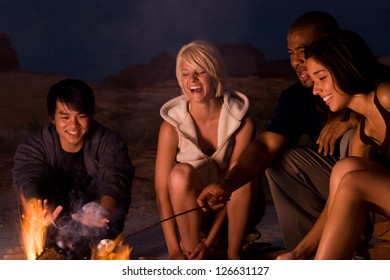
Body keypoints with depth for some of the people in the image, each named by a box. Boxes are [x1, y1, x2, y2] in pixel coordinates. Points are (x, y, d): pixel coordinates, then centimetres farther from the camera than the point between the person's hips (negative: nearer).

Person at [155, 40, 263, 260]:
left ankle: (234, 254, -19)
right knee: (181, 173, -30)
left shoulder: (242, 122, -14)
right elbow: (162, 189, -15)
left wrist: (210, 240, -23)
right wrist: (174, 250, -24)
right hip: (191, 214, 0)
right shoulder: (172, 125, -12)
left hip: (233, 210, 0)